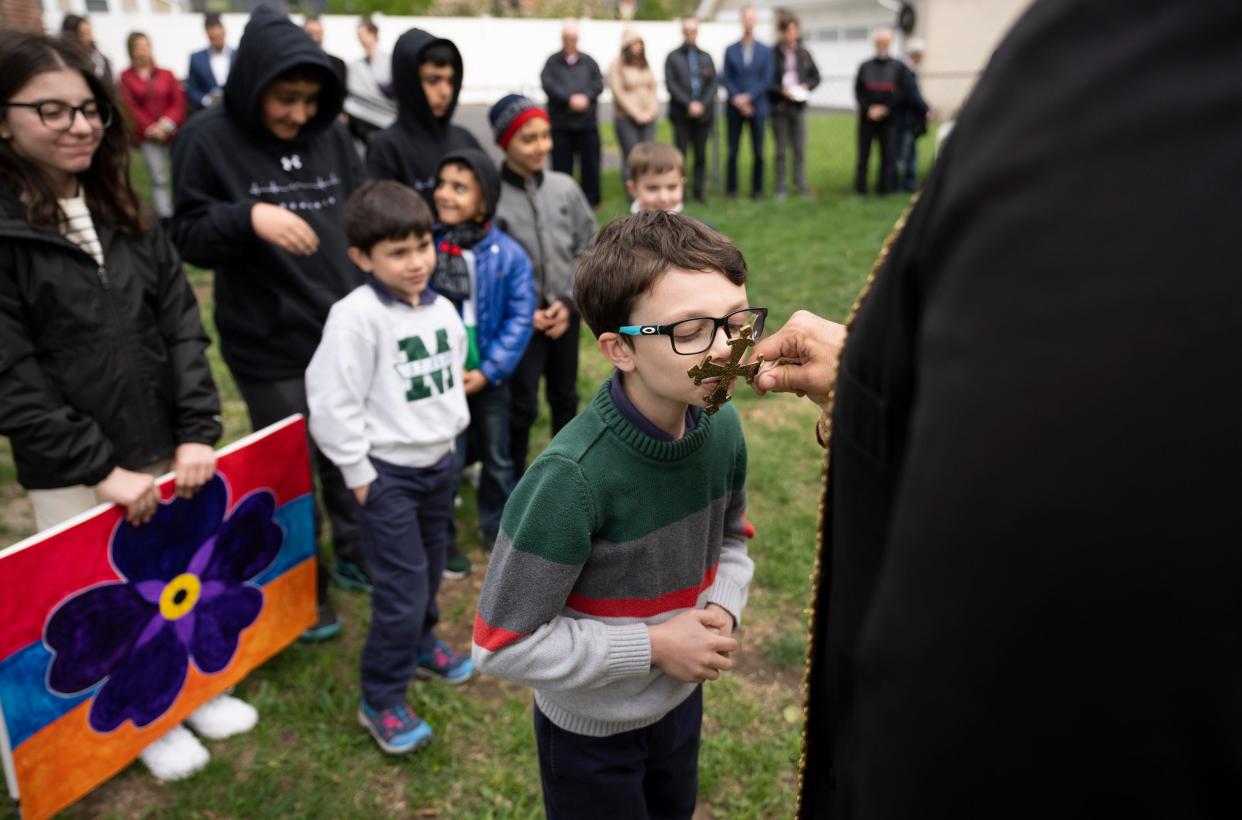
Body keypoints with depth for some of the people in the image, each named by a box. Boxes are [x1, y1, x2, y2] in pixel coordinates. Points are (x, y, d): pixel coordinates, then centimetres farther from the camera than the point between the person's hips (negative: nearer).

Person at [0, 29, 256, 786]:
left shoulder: (126, 213, 4)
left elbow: (182, 324, 2)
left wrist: (198, 432, -7)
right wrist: (99, 469, -15)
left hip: (165, 450, 4)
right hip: (71, 474, -4)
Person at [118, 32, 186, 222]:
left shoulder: (166, 74, 10)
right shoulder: (126, 77, 4)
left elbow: (178, 101, 3)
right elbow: (130, 106, -2)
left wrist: (167, 124, -10)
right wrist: (149, 128, -10)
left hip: (173, 133, 2)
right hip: (147, 136, -2)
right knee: (158, 179, -4)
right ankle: (165, 218, -3)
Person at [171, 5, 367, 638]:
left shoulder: (330, 134, 3)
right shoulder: (209, 140, -9)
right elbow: (189, 239, -10)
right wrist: (248, 217, -28)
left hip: (346, 331, 4)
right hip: (269, 346, -4)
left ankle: (358, 558, 40)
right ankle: (306, 596, 28)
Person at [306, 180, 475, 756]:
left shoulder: (441, 309, 2)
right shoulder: (356, 316, -21)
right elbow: (333, 402, -20)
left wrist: (451, 433, 13)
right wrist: (359, 473, -15)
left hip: (439, 463, 7)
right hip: (389, 473, -7)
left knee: (429, 571, 21)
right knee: (402, 589, -6)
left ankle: (420, 645, 47)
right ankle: (381, 701, 12)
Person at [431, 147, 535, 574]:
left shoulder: (508, 254, -11)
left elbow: (521, 317, -9)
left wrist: (487, 371, -14)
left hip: (490, 376, 2)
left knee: (498, 458, 19)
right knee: (445, 465, 9)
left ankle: (498, 528, 42)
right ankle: (442, 541, 30)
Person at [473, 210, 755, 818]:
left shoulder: (723, 427, -14)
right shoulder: (572, 476, -33)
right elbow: (503, 645, -26)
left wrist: (722, 608, -14)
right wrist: (654, 645, -24)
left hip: (681, 701, 6)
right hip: (590, 729, -5)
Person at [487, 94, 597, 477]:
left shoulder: (565, 187, -2)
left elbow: (589, 248, 4)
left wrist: (569, 301, -7)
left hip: (566, 314, 4)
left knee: (565, 398, 19)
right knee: (522, 406, 2)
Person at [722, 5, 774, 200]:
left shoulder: (765, 51, 7)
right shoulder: (730, 50, 8)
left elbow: (767, 80, 0)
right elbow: (726, 79, 3)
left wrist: (748, 97, -11)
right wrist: (737, 99, -11)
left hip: (757, 107, 0)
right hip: (735, 108, 0)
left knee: (758, 152, 1)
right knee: (733, 151, 1)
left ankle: (757, 189, 8)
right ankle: (731, 189, 8)